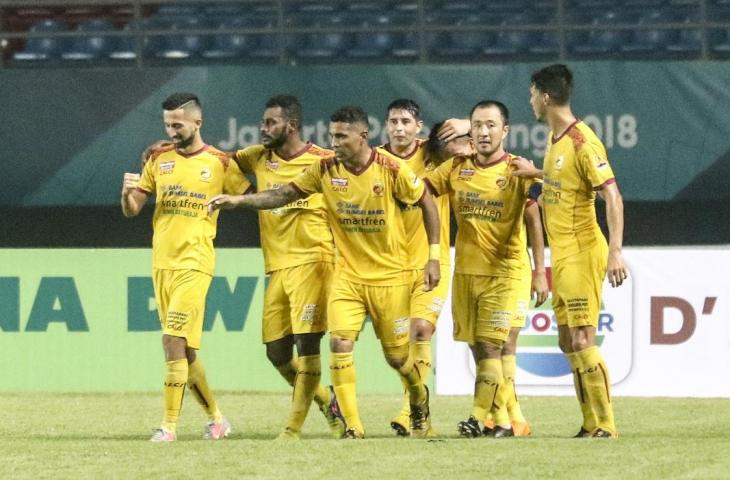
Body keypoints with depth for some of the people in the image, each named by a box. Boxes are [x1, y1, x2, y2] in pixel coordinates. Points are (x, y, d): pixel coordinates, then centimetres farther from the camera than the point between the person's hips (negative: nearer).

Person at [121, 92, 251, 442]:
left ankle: (169, 425, -13)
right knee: (184, 349, 8)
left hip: (195, 263, -5)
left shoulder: (220, 164, -1)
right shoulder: (159, 160, 10)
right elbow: (131, 210, 10)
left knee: (174, 340, -16)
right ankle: (215, 418, 22)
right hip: (161, 263, 5)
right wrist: (128, 192, -10)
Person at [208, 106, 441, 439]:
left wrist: (434, 257, -5)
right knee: (339, 343, -16)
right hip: (347, 275, 2)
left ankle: (420, 400, 40)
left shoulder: (392, 170, -14)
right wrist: (238, 200, -12)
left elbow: (427, 203, -3)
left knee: (397, 355, 7)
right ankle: (352, 427, -9)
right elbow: (286, 194, 1)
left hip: (389, 277, -2)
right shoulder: (325, 169, -5)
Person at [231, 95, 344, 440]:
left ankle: (294, 427, -11)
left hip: (312, 260, -6)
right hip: (277, 266, 6)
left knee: (307, 343, -11)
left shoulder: (323, 162, -5)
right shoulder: (259, 158, 10)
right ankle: (327, 403, 24)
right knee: (276, 350, 5)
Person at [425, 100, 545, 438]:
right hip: (465, 270, 5)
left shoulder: (517, 170, -6)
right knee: (477, 348, 6)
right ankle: (502, 421, 14)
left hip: (503, 271, -5)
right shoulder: (457, 167, 6)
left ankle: (479, 417, -12)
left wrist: (540, 271, -15)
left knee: (490, 346, -13)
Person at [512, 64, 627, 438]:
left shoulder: (582, 142, -17)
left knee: (582, 341, -10)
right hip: (561, 254, 10)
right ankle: (591, 424, 14)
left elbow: (612, 196, -21)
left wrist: (615, 252, -27)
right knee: (567, 342, 10)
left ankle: (605, 425, -7)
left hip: (582, 252, -10)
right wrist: (535, 173, 28)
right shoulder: (555, 140, 11)